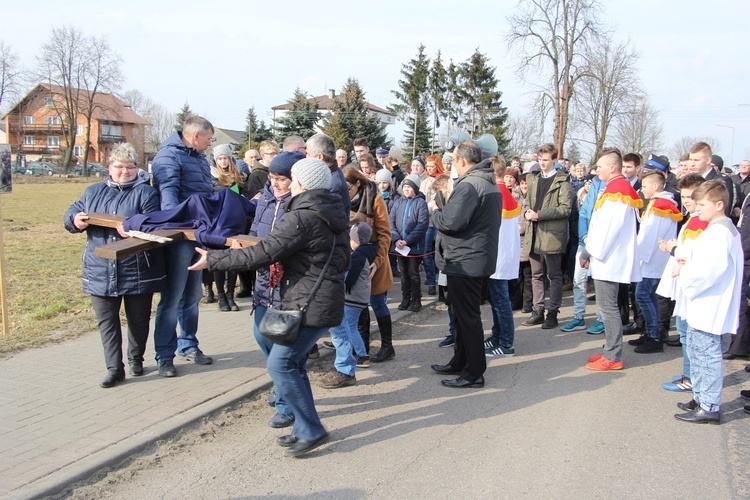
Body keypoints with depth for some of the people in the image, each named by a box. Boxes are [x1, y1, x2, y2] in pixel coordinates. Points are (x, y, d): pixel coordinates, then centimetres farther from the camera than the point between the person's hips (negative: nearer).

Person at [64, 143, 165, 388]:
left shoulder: (145, 192, -2)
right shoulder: (93, 192, 13)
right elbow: (71, 213, 15)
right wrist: (75, 220, -8)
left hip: (137, 271, -3)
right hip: (100, 272, 3)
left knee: (138, 319, 11)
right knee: (106, 321, 4)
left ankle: (136, 359, 32)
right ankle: (114, 368, 10)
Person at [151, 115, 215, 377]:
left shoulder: (200, 159, 20)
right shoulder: (169, 155, -10)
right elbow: (168, 192, -24)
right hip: (179, 237, -9)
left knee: (192, 295, 17)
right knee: (172, 297, -2)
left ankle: (188, 346, 29)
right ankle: (164, 355, 7)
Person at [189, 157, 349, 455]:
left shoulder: (302, 217, -19)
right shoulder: (330, 212, 13)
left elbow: (262, 254, -20)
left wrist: (213, 259, -11)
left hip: (310, 305, -10)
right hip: (321, 300, 10)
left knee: (281, 364, -7)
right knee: (293, 364, 15)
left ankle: (312, 431, -1)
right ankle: (304, 428, 21)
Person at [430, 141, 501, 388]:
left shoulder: (468, 185, -20)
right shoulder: (491, 185, 14)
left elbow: (451, 221, -26)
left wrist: (436, 214, -5)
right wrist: (444, 211, 9)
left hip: (465, 262, -10)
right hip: (480, 258, 10)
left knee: (467, 316, -3)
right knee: (466, 314, 19)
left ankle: (474, 373, 4)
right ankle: (460, 362, 31)